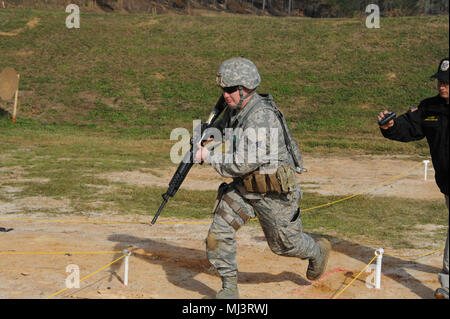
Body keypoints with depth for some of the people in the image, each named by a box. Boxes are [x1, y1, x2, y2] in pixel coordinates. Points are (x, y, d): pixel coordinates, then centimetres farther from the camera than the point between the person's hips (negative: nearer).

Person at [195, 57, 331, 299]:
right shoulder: (234, 109, -1)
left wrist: (208, 156, -22)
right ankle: (229, 289, 8)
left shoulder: (262, 117, -29)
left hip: (274, 192, -7)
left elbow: (244, 164, -31)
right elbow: (222, 128, 23)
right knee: (218, 233, -5)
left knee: (284, 244, 12)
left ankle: (318, 252, 44)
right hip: (243, 187, 7)